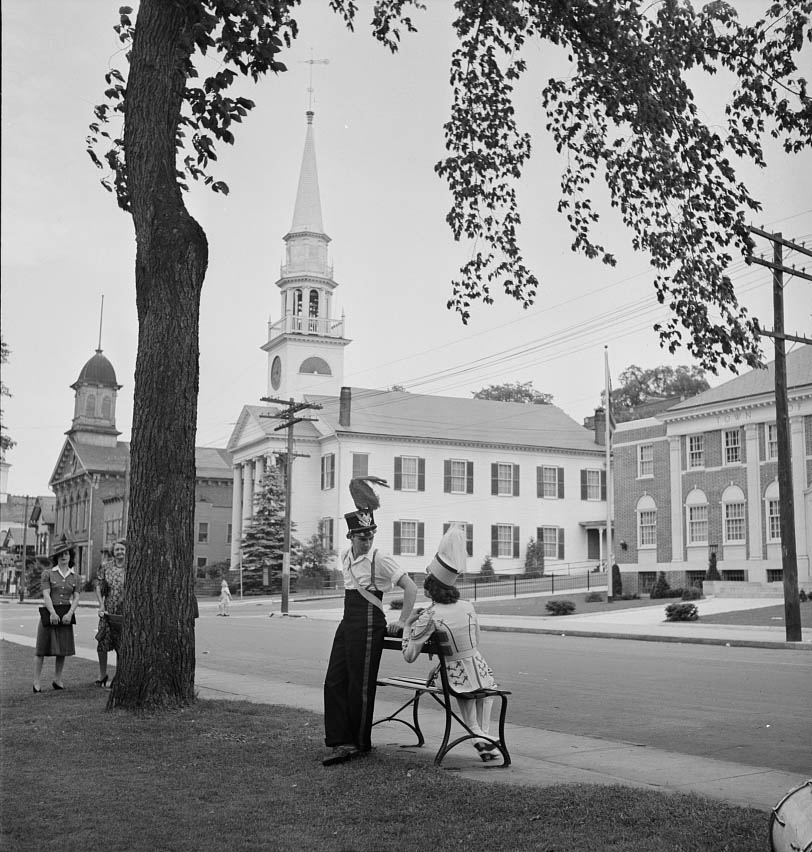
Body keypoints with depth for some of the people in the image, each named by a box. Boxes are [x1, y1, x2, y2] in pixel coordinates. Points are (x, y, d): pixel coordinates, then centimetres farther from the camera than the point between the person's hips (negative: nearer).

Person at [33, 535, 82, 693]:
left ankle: (57, 680, 19)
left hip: (66, 614, 3)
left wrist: (69, 613, -16)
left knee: (63, 649, 8)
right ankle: (36, 682, 3)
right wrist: (53, 613, -20)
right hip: (49, 613, -3)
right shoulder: (48, 573, 0)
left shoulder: (76, 577, 8)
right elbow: (46, 594, -9)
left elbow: (76, 598, 1)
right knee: (41, 648, -2)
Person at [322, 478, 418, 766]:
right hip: (347, 623, 7)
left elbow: (411, 588, -12)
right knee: (334, 681, 2)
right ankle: (341, 742, 4)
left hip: (369, 625, -7)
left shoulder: (380, 560, -11)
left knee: (360, 686, -1)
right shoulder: (345, 558, 10)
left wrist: (401, 621, -11)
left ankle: (360, 743, 13)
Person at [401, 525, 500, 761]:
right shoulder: (468, 607, 0)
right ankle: (485, 734, 29)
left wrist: (408, 625, 1)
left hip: (455, 677, -2)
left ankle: (477, 734, 21)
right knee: (486, 682, 38)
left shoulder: (428, 617, -13)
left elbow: (409, 656, -11)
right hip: (479, 671, 2)